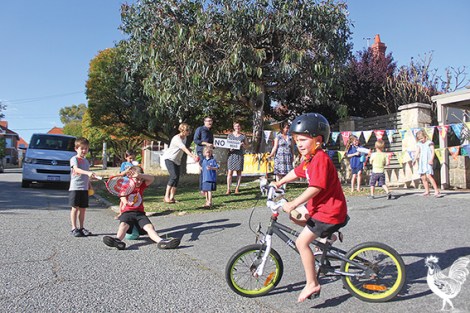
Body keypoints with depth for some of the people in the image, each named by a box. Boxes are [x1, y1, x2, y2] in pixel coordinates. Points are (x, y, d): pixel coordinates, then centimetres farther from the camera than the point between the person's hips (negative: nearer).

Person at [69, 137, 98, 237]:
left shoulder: (86, 161, 15)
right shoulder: (74, 159, -7)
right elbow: (76, 169, -26)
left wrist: (89, 186, 16)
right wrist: (88, 173, -41)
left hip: (84, 188, 6)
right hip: (75, 188, -6)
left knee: (83, 209, 9)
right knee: (75, 208, -2)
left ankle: (81, 228, 18)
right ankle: (74, 228, 5)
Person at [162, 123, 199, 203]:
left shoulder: (185, 137, 5)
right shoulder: (176, 138, -23)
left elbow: (185, 149, 6)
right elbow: (184, 149, -34)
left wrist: (194, 156, -3)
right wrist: (193, 156, -43)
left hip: (177, 160, 8)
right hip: (169, 158, -8)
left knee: (177, 177, 0)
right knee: (174, 176, -20)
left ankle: (172, 197, 6)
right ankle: (166, 197, -15)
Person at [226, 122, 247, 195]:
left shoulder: (243, 136, 10)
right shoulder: (230, 135, 11)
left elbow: (246, 146, 14)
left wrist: (243, 145, -7)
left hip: (240, 155, 1)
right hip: (231, 154, -1)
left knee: (239, 172, 3)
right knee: (230, 172, -7)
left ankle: (237, 188, 11)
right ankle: (228, 189, -6)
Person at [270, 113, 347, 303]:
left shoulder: (320, 158, -23)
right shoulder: (309, 159, 8)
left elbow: (315, 188, -31)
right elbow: (296, 173, 24)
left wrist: (293, 204, -31)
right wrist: (278, 183, 27)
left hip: (329, 211, -10)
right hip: (320, 207, 10)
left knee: (302, 242, -12)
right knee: (295, 216, 21)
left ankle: (312, 284, -1)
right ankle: (325, 235, 22)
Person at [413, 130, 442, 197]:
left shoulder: (429, 143, 2)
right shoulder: (419, 144, 16)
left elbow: (433, 151, -5)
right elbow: (417, 152, 8)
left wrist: (431, 159, -20)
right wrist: (415, 159, -8)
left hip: (428, 162, -6)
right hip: (421, 162, 6)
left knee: (429, 176, -18)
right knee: (423, 177, 5)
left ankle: (436, 191, -17)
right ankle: (427, 191, 14)